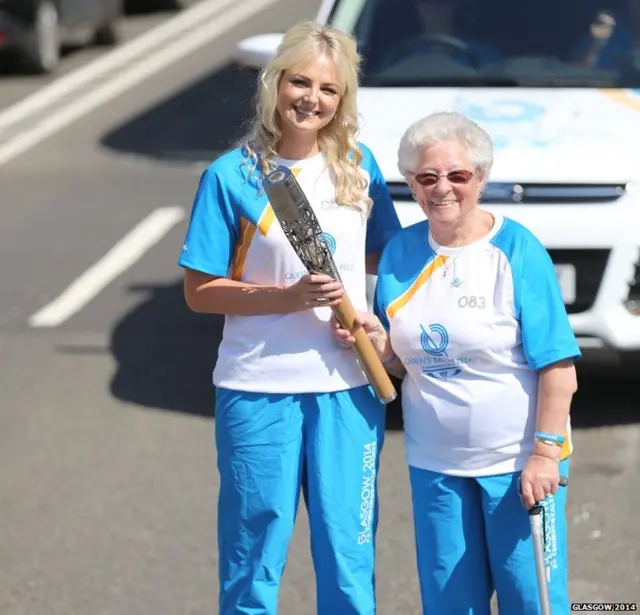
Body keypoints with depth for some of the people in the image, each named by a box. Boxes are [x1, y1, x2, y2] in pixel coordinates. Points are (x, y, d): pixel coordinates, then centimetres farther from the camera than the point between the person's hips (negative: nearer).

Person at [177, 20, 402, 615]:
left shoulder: (358, 166, 3)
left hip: (347, 386, 3)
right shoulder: (232, 175, -7)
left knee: (348, 555, 7)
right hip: (259, 390, -3)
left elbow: (384, 254, 15)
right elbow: (199, 291, -6)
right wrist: (288, 297, -18)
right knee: (253, 553, 5)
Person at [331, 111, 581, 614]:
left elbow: (559, 369, -12)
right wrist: (375, 341, -9)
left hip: (517, 460, -4)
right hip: (435, 461, 5)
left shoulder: (516, 250, -9)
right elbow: (402, 365, 12)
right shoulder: (400, 253, 5)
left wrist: (545, 453, -17)